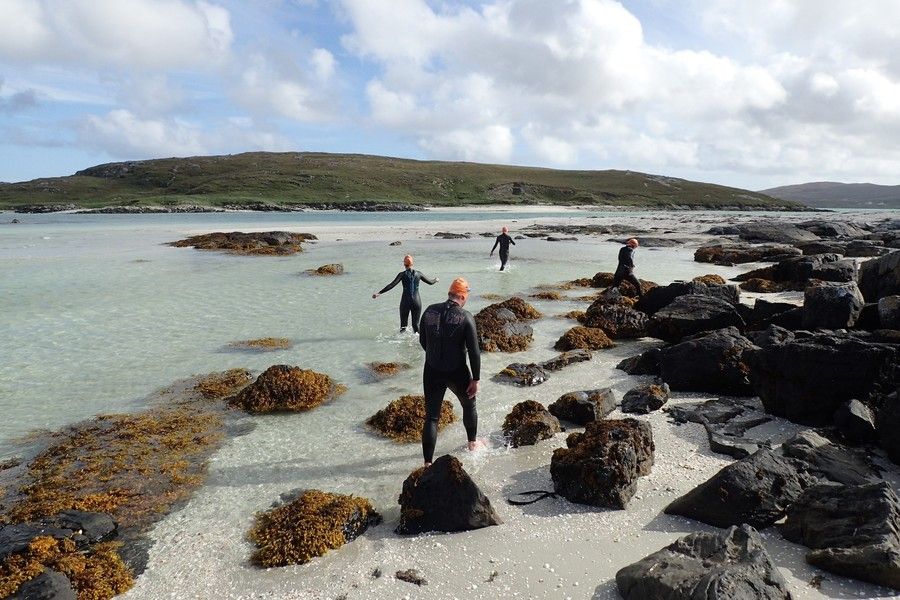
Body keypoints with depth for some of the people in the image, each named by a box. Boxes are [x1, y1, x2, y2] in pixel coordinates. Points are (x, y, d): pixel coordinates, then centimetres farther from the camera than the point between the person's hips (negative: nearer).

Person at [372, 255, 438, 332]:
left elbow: (392, 285, -14)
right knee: (416, 324, 10)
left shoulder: (402, 274, -7)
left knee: (403, 324, 9)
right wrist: (436, 280, 37)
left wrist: (379, 293, -14)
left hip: (405, 301, -2)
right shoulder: (418, 274, 2)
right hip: (416, 301, 2)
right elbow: (430, 282, 14)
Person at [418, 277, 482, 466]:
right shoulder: (466, 317, -14)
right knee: (469, 404, 26)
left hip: (432, 372, 2)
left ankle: (428, 463, 6)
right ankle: (472, 443, 46)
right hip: (457, 373, -2)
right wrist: (476, 379, -6)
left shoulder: (429, 311, -2)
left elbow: (423, 341, 9)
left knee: (431, 417, 8)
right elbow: (474, 351, -15)